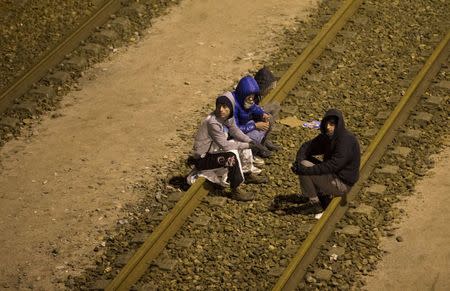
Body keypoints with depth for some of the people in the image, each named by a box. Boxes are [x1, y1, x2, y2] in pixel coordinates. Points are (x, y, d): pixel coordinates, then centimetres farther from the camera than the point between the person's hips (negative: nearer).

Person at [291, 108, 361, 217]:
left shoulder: (346, 141, -24)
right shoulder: (327, 136, 2)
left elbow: (331, 166, -30)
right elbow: (307, 146, 9)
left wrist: (305, 170, -31)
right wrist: (298, 160, -13)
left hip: (342, 183, -9)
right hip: (334, 175, 9)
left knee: (305, 171, -18)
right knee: (302, 164, 8)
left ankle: (314, 204, -5)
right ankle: (322, 194, 10)